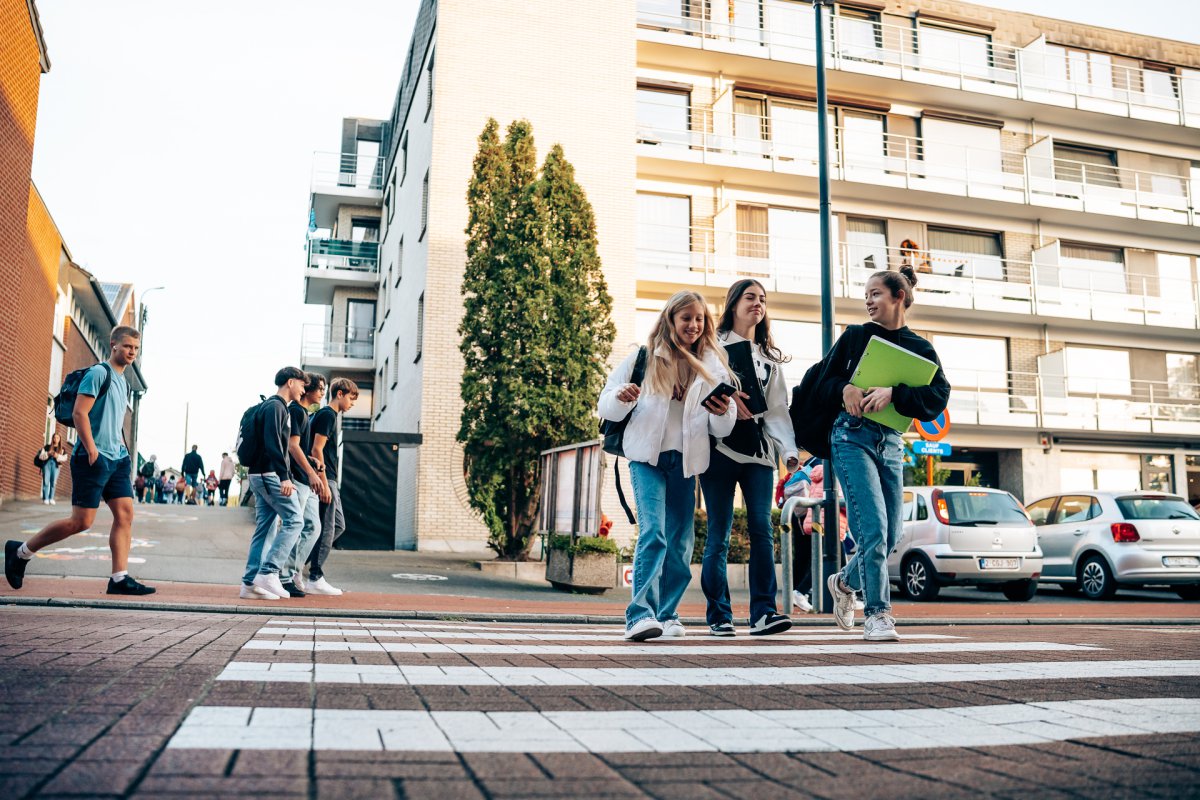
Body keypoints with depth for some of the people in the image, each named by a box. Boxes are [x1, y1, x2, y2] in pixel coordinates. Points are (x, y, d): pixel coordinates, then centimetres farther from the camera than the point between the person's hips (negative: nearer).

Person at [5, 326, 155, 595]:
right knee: (82, 521, -6)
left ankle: (119, 578, -4)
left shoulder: (123, 383, 20)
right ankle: (20, 551, 13)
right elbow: (79, 413, -14)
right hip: (93, 457, -8)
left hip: (116, 458, 8)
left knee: (125, 513, -3)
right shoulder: (99, 373, -6)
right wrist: (92, 451, -20)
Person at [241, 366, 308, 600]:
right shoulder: (276, 406, -9)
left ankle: (250, 583, 7)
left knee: (265, 528, 8)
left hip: (260, 475, 10)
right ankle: (268, 572, -12)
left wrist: (283, 474, 22)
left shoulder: (272, 406, 22)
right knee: (294, 520, -9)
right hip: (270, 474, -10)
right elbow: (273, 444, -20)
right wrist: (284, 476, -25)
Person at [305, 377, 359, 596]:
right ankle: (315, 579, -1)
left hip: (330, 479, 10)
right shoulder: (327, 415, -11)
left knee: (338, 525, 13)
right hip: (324, 479, -10)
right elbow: (317, 450, -18)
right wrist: (324, 483, -20)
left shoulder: (333, 416, 19)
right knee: (326, 529, -6)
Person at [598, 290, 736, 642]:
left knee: (681, 542, 6)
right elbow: (607, 408, 2)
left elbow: (721, 430, 8)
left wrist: (724, 414, -15)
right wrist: (621, 398, -20)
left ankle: (666, 614, 17)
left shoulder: (712, 366, 9)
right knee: (653, 532, -18)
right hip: (648, 456, -3)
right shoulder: (643, 358, 3)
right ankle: (640, 614, -20)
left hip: (686, 461, 4)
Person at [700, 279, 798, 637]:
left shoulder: (770, 358, 20)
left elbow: (778, 409, 11)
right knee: (719, 534, -4)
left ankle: (763, 613, -9)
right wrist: (724, 397, -15)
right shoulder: (713, 346, 9)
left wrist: (789, 449, -2)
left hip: (759, 449, 3)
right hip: (720, 446, -3)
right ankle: (719, 615, 2)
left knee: (762, 529, -9)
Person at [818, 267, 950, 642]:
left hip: (891, 441, 3)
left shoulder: (920, 348, 8)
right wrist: (845, 388, -16)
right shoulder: (855, 336, 6)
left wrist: (893, 393, -20)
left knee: (891, 536, 8)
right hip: (853, 435, -3)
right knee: (873, 529, -14)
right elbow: (824, 382, 5)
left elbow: (939, 396, -6)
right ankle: (877, 614, -6)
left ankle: (845, 582, 34)